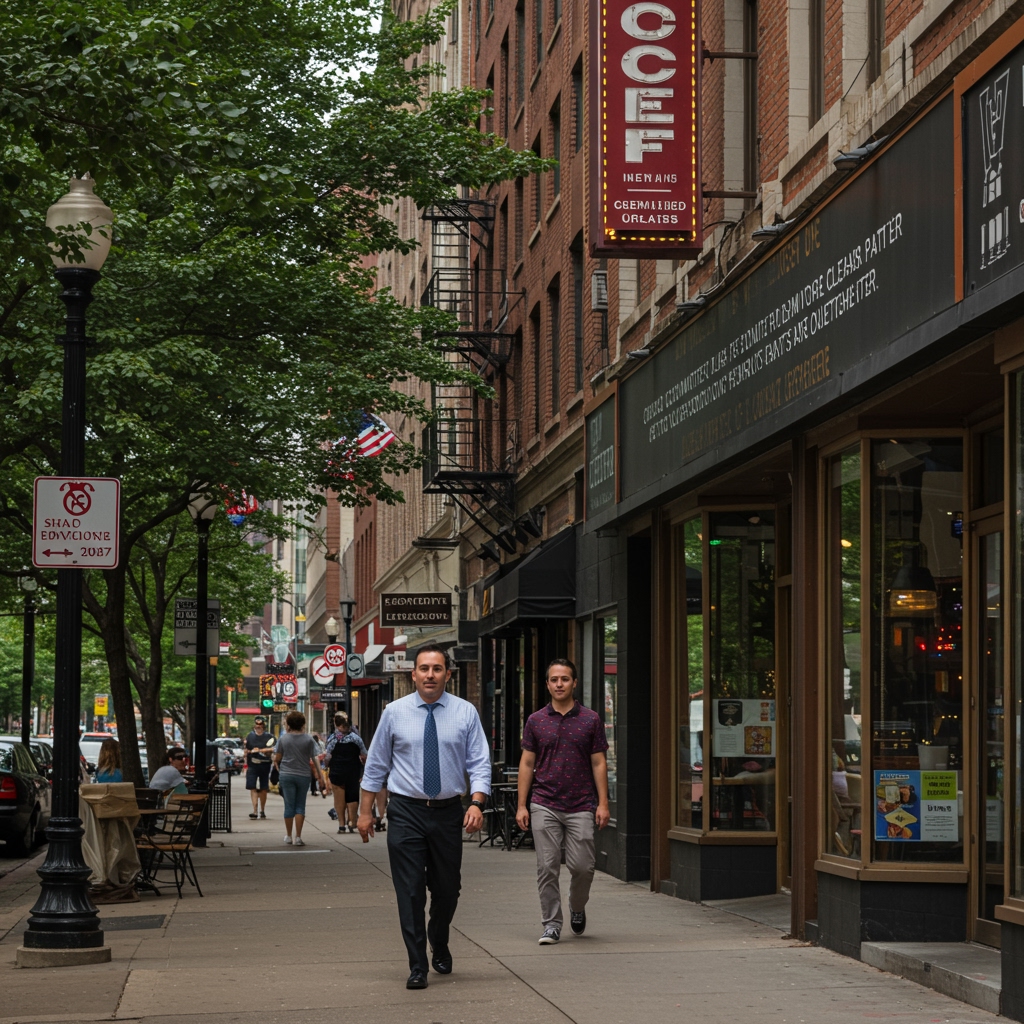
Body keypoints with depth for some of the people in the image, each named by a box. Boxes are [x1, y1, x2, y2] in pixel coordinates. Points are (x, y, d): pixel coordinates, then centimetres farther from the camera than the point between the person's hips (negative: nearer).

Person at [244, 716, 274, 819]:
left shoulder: (269, 737, -1)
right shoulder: (250, 736, 9)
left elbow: (272, 749, -15)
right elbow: (246, 751, 15)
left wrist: (259, 750, -18)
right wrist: (245, 765, 12)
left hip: (265, 765, -1)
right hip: (252, 765, 1)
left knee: (263, 789, 7)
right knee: (252, 788, -10)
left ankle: (262, 811, 21)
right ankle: (255, 810, -14)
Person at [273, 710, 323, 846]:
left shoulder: (283, 739, -2)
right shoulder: (308, 739, -4)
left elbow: (277, 759, 3)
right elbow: (313, 759, -2)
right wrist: (318, 775, 7)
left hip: (286, 775, 0)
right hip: (303, 775, 0)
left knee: (289, 805, 8)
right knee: (300, 806, 6)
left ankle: (288, 836, 17)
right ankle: (298, 837, 1)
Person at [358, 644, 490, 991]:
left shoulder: (465, 713, 1)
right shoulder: (394, 712, 1)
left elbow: (479, 763, -1)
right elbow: (376, 764, 7)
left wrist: (477, 802, -16)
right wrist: (365, 811, 5)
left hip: (448, 811, 1)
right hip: (406, 811, -1)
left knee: (447, 888, 12)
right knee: (410, 891, -4)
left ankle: (439, 945, 40)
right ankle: (417, 967, 2)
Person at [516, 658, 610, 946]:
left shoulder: (591, 720, 4)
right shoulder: (536, 721, 6)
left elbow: (599, 763, 4)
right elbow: (527, 763, 8)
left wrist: (603, 804, -3)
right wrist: (521, 805, 2)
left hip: (581, 806, -1)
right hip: (544, 806, 1)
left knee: (582, 866, -3)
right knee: (547, 867, -2)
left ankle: (577, 908, 25)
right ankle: (551, 924, 6)